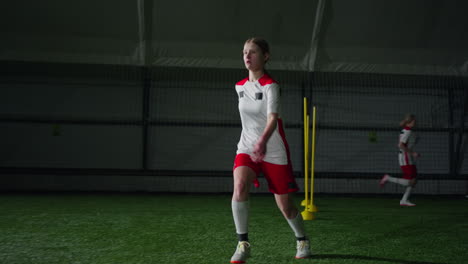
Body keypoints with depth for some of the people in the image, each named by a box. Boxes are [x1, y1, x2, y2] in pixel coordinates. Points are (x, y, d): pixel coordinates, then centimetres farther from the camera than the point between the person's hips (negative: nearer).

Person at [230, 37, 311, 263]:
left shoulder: (270, 86, -14)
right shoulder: (240, 87, 5)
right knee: (239, 187, -26)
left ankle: (302, 240, 34)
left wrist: (263, 141, -49)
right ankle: (243, 244, -17)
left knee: (285, 206, 4)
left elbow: (273, 118, -30)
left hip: (274, 151, -4)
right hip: (246, 148, 4)